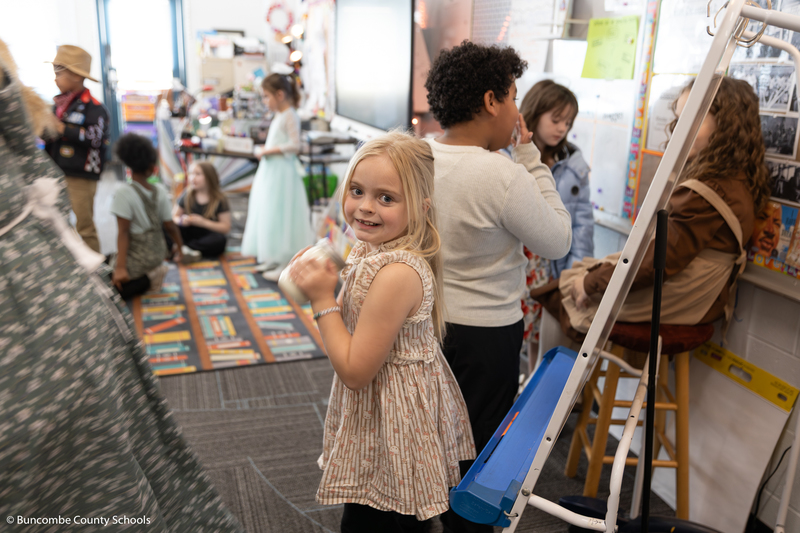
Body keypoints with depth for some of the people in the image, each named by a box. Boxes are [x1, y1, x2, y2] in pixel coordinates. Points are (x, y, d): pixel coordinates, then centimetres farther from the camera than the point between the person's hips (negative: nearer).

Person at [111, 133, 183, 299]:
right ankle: (154, 271, 9)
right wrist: (179, 246, 18)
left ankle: (146, 279, -11)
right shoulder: (160, 192, -5)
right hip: (157, 252, 6)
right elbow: (170, 227, 0)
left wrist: (121, 267, -19)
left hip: (136, 258, -6)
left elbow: (123, 232, -19)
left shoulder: (123, 194, -17)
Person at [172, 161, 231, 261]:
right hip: (189, 236, 2)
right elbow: (174, 216, 6)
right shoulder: (187, 195, 2)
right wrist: (182, 220, -18)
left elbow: (226, 228, -10)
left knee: (220, 240, -35)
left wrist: (203, 222, -20)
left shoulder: (220, 200, -6)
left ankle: (182, 249, -29)